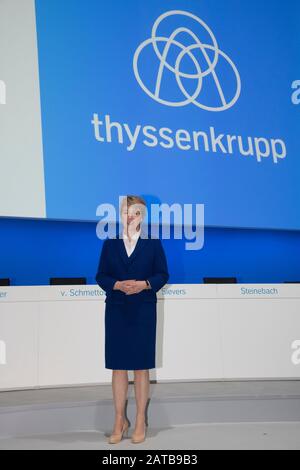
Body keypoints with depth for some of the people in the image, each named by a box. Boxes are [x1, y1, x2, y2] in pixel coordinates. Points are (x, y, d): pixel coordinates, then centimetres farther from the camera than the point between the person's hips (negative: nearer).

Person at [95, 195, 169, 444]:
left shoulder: (153, 243, 3)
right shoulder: (110, 243, 6)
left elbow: (163, 274, 2)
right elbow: (101, 276, 4)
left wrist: (144, 284, -16)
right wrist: (117, 285, -15)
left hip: (143, 311, -1)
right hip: (116, 311, 1)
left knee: (141, 367, 4)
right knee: (118, 367, 4)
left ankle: (141, 422, 15)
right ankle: (120, 420, 17)